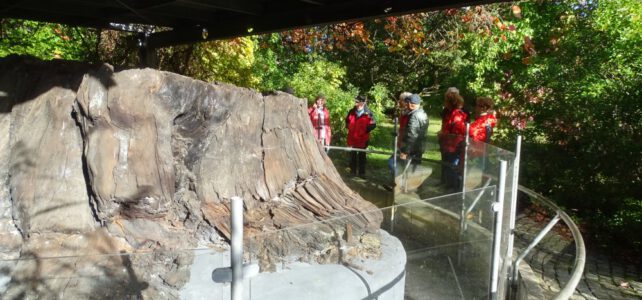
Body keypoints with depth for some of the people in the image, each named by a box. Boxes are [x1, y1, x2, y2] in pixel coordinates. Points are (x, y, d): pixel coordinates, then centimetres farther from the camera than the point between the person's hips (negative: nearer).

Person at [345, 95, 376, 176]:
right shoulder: (352, 112, 1)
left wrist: (365, 131, -9)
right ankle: (352, 171, 23)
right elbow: (347, 120, 19)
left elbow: (373, 124, -9)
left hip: (362, 138, -4)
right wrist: (349, 127, 10)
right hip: (352, 138, 4)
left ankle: (362, 172, 18)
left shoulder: (368, 113, -12)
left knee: (361, 156, 9)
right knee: (352, 155, 12)